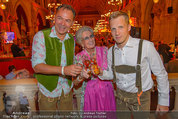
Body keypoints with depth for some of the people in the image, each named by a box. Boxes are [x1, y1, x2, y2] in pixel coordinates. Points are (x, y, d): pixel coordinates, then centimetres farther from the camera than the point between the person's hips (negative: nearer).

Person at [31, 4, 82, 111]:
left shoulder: (72, 39, 2)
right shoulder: (41, 36, -14)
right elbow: (37, 66, -22)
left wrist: (79, 72, -4)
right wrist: (63, 70, -34)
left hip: (67, 90, 4)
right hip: (47, 91, -4)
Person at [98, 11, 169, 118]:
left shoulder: (146, 46, -21)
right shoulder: (111, 51, -6)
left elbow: (161, 74, -10)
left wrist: (164, 101, -3)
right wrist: (101, 73, -13)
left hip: (141, 98, -3)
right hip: (121, 96, 4)